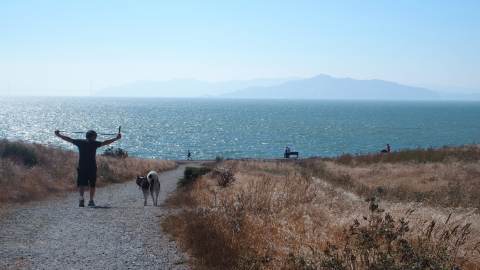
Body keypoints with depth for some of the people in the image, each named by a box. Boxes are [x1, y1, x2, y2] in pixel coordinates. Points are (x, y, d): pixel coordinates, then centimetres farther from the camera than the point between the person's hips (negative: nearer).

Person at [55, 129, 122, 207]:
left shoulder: (80, 142, 3)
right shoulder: (94, 143, -2)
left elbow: (69, 139, 8)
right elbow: (105, 143, -3)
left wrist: (58, 135, 19)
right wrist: (116, 139, 4)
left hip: (81, 167, 1)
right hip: (92, 168, -1)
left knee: (81, 184, 3)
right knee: (92, 185, 11)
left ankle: (81, 197, -21)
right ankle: (91, 201, 12)